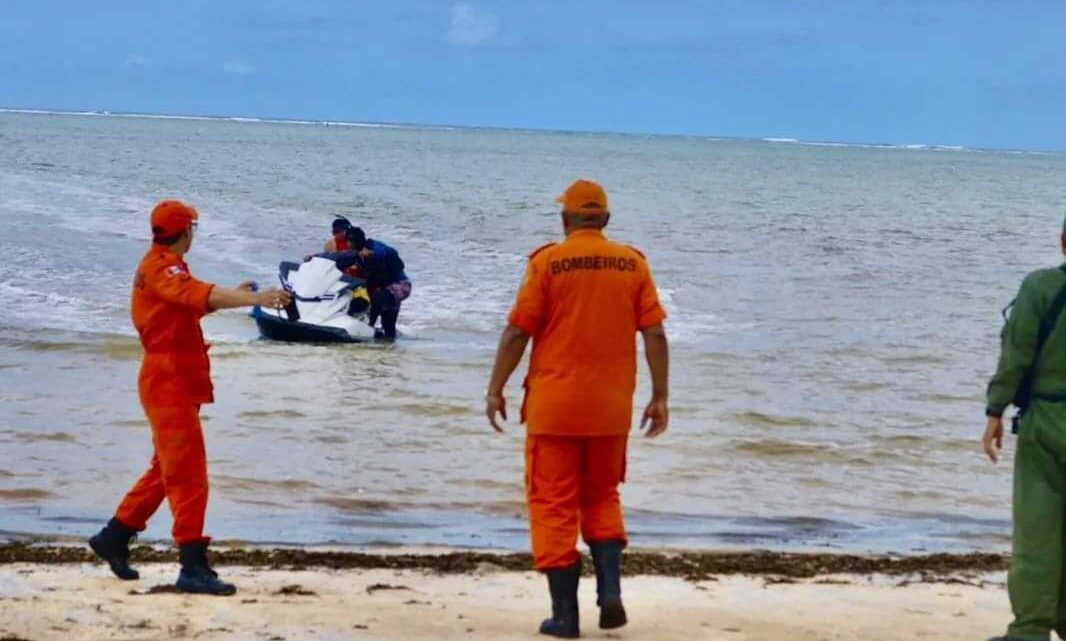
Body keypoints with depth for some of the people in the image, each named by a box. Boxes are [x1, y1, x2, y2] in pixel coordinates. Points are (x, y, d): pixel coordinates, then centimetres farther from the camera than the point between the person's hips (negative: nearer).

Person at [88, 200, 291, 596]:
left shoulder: (163, 267, 17)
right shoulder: (161, 268, -16)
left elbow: (191, 305, 29)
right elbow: (199, 295, -34)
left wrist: (234, 296, 28)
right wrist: (254, 299, -45)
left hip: (173, 382, 11)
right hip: (170, 382, -11)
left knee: (167, 470, 20)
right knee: (188, 474, -12)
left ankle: (114, 538, 28)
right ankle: (193, 567, -13)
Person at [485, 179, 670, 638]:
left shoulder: (547, 261, -6)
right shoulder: (632, 263, 2)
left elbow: (517, 331, -8)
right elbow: (654, 333, -1)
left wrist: (495, 390, 1)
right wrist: (660, 398, 6)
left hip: (554, 406, -3)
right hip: (611, 409, 3)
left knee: (554, 506, 5)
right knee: (602, 500, 20)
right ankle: (610, 589, 0)